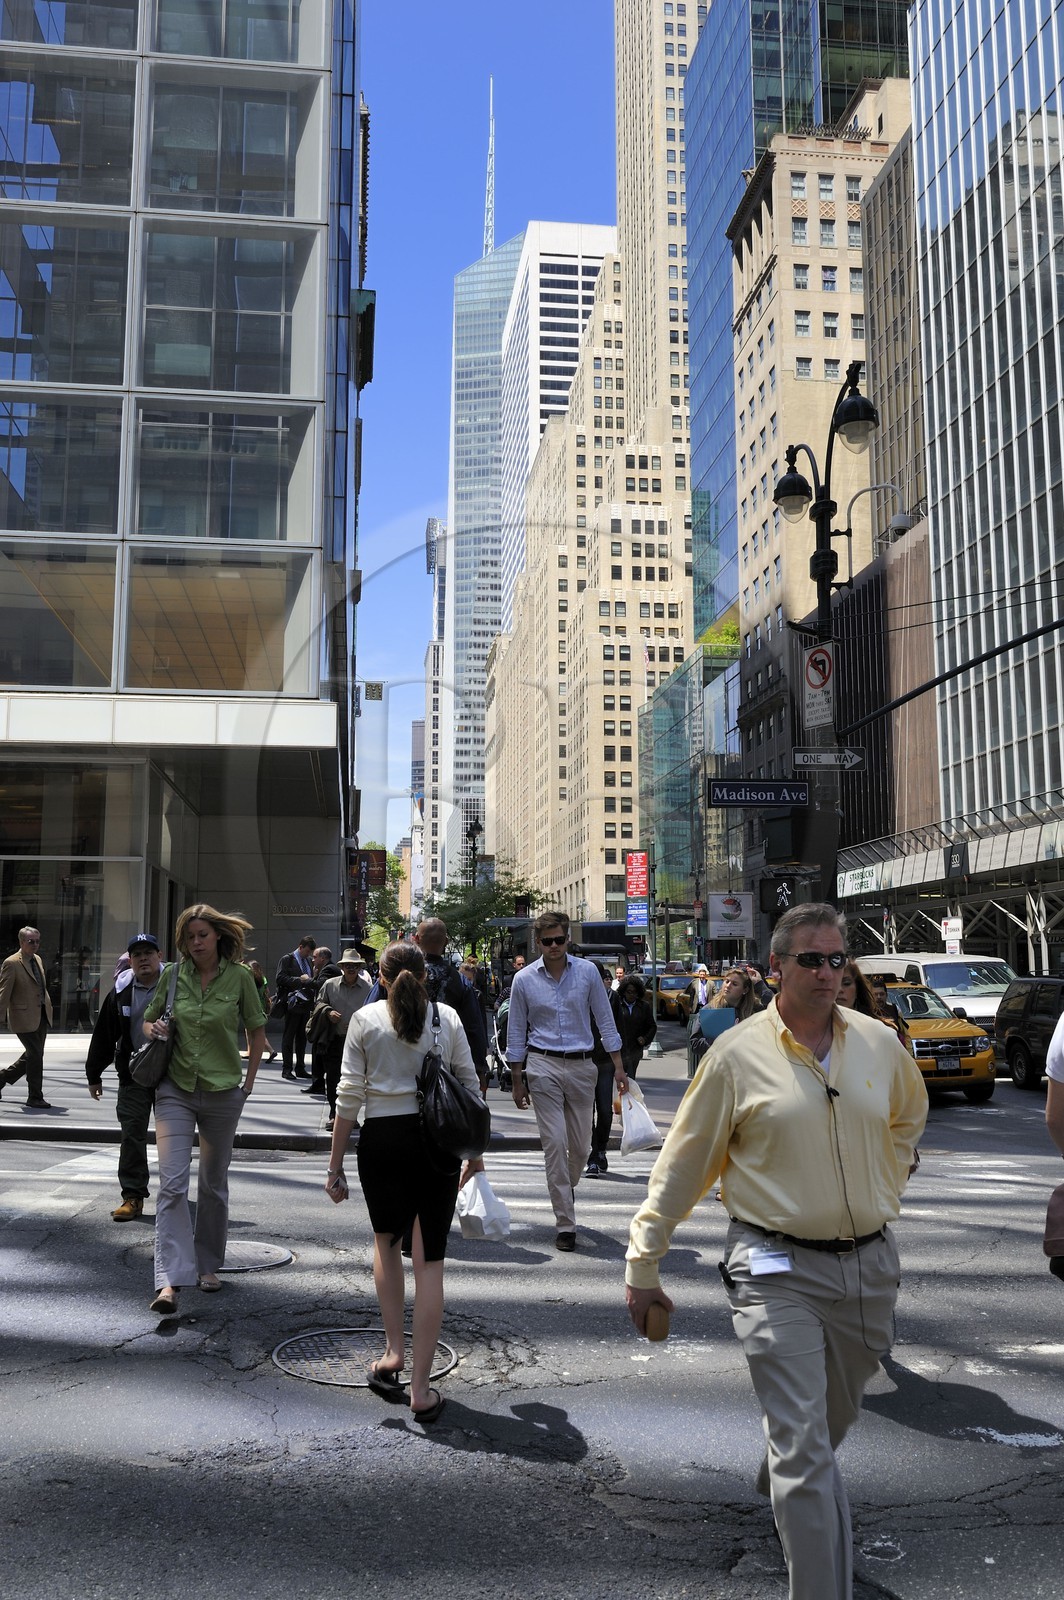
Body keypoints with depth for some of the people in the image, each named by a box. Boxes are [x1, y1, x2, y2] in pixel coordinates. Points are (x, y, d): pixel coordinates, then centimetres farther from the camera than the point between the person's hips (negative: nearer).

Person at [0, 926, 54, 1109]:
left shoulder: (38, 960, 12)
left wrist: (48, 1005, 17)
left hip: (41, 1016, 8)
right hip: (24, 1017, -8)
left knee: (32, 1056, 15)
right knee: (35, 1056, -4)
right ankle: (35, 1098, 8)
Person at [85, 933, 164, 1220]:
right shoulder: (121, 992, 3)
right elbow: (104, 1035, 9)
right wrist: (94, 1075, 10)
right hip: (133, 1077, 2)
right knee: (132, 1135, -1)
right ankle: (133, 1197, 5)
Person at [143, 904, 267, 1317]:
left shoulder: (239, 977, -4)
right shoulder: (172, 975, 0)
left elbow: (257, 1032, 6)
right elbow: (149, 1020, 13)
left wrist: (249, 1083, 3)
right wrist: (153, 1029, -10)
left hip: (222, 1092, 0)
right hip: (175, 1089, 0)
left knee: (214, 1183, 12)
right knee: (172, 1182, -11)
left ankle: (208, 1264, 30)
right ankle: (170, 1280, -14)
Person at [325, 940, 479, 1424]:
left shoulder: (365, 1019, 0)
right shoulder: (447, 1017, 4)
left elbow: (349, 1097, -2)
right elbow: (470, 1084, 6)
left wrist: (335, 1165, 3)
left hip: (383, 1139, -1)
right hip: (438, 1142, 1)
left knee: (387, 1242, 24)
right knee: (429, 1259, 4)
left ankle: (393, 1352, 20)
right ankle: (421, 1388, 5)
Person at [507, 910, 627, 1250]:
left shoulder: (587, 971, 1)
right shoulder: (524, 979, 0)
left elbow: (604, 1019, 7)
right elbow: (516, 1033, 7)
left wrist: (618, 1066, 4)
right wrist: (518, 1080, 6)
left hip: (582, 1065, 2)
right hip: (543, 1066, -1)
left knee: (581, 1145, 8)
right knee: (554, 1143, -7)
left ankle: (566, 1190, 40)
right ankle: (565, 1224, -1)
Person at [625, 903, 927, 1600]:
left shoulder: (880, 1043, 1)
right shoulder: (738, 1052, -9)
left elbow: (909, 1118, 24)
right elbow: (683, 1163, -3)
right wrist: (643, 1264, -2)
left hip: (868, 1266, 5)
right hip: (778, 1268, -5)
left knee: (834, 1421, 24)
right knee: (805, 1446, -6)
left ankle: (782, 1487, 54)